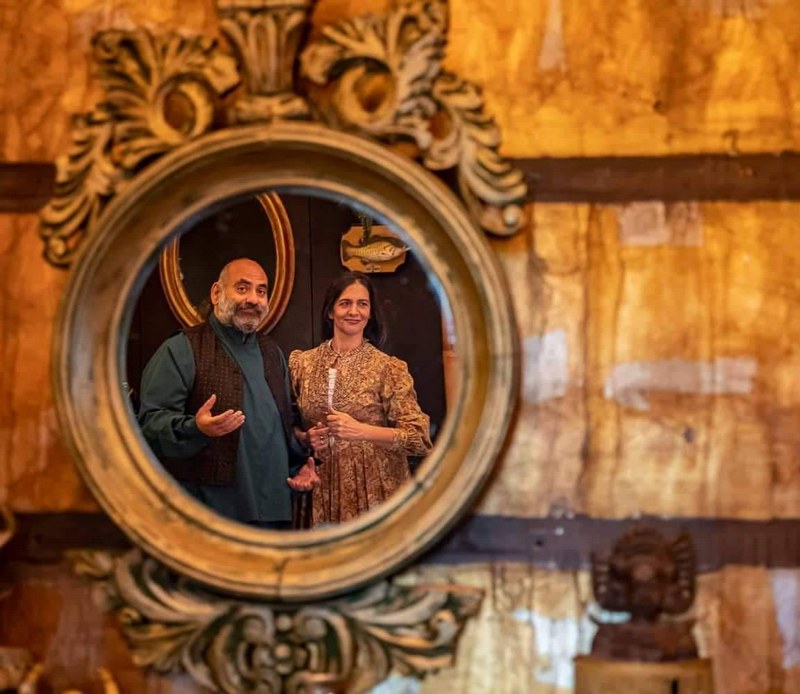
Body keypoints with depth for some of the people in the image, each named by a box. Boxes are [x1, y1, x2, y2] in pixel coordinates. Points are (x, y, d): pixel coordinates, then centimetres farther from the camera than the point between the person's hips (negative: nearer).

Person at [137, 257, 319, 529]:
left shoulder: (272, 353, 18)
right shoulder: (181, 350, -5)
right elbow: (151, 422, -12)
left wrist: (299, 465, 11)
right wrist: (195, 429, -30)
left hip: (272, 507, 7)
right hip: (207, 510, -6)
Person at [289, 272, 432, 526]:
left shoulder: (388, 368, -4)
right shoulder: (302, 363, 5)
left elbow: (419, 437, -9)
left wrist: (361, 431, -21)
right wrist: (306, 438, -6)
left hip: (374, 490, -2)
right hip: (323, 490, 2)